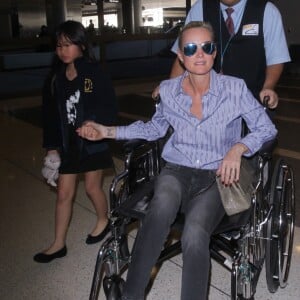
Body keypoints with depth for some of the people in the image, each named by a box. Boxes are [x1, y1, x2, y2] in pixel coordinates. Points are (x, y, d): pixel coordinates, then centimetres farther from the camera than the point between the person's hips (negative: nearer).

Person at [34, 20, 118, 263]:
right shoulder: (56, 77, 2)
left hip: (92, 142, -4)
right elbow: (50, 113, 4)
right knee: (64, 193, 7)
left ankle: (103, 221, 40)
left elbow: (109, 108, -10)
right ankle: (59, 244, 19)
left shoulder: (94, 74, -10)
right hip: (68, 143, 4)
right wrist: (52, 147, 1)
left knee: (92, 187, 11)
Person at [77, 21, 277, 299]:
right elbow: (155, 128, 20)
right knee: (162, 206, -37)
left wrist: (239, 147, -16)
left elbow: (266, 128, 4)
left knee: (194, 236, -34)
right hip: (176, 171, 2)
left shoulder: (234, 88, -5)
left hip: (216, 176, -1)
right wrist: (108, 131, 13)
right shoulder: (168, 90, 3)